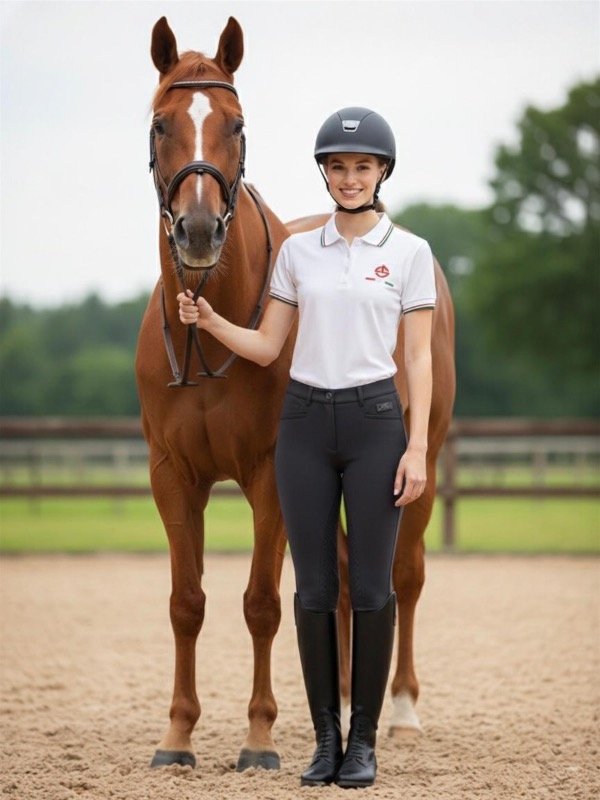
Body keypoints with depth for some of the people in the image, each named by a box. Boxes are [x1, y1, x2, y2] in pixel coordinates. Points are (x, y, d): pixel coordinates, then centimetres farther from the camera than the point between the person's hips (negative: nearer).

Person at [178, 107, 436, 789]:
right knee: (314, 586, 4)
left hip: (374, 421, -3)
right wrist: (209, 322, -9)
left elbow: (419, 357, -2)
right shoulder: (298, 251, 7)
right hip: (305, 423, 3)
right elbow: (266, 347, 9)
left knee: (370, 586, 0)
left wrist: (417, 447, -8)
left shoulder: (409, 253, 0)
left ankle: (364, 739, 9)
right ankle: (325, 737, 12)